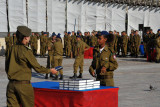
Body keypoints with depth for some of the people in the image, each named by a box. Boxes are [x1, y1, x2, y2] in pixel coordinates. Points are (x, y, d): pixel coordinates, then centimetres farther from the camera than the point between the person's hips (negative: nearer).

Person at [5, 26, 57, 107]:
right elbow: (37, 68, -10)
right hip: (23, 84, -5)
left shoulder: (11, 49, 3)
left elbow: (7, 68, 11)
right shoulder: (26, 51, -13)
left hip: (11, 84, 5)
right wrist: (50, 70, 4)